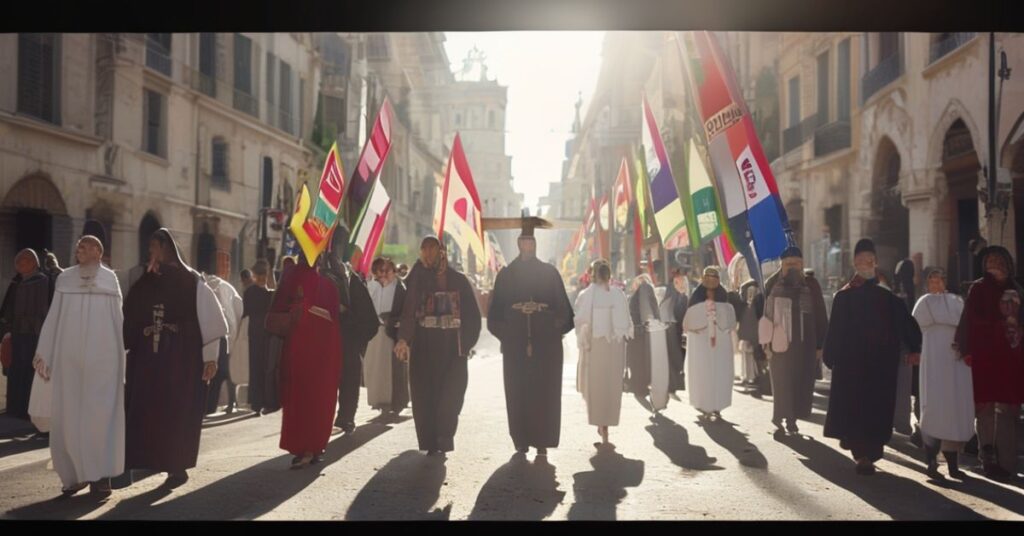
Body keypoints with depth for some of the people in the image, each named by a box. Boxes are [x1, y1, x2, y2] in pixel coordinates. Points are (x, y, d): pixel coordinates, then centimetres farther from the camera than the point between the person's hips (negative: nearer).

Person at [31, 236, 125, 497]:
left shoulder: (109, 279, 5)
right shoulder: (65, 279, 9)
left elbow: (118, 318, 5)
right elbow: (53, 317, 9)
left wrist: (123, 355, 3)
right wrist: (43, 353, 4)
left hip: (102, 356, -2)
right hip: (69, 356, 2)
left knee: (100, 412, -3)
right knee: (69, 413, 0)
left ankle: (100, 474, 3)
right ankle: (74, 473, 9)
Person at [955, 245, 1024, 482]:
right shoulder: (979, 288, 2)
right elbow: (969, 321, -5)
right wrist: (967, 351, -14)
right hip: (985, 356, -4)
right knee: (986, 407, -2)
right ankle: (988, 459, 6)